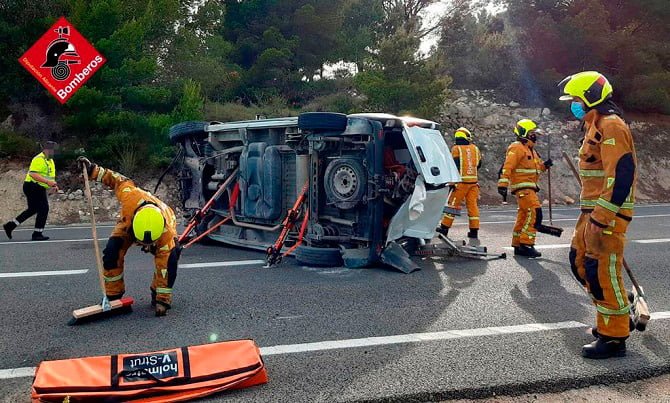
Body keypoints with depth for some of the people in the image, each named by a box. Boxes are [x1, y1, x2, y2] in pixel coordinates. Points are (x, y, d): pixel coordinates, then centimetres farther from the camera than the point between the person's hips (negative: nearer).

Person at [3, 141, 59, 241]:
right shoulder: (39, 159, -17)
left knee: (33, 209, 17)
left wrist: (53, 185, 11)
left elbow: (50, 175, 27)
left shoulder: (50, 161, 15)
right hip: (33, 187, -10)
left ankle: (10, 225, 27)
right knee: (43, 209, -9)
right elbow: (33, 174, -27)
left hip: (39, 189, 10)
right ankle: (37, 233, -1)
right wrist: (47, 182, -32)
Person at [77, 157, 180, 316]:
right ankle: (113, 295, -3)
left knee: (170, 257, -30)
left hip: (163, 225, -2)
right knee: (112, 253, -22)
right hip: (128, 222, 2)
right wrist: (93, 170, -16)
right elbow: (120, 181, -22)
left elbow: (164, 267, -36)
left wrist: (163, 301, -32)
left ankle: (158, 294, -7)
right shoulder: (130, 196, -46)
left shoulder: (167, 231, -44)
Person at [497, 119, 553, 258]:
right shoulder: (517, 148, -11)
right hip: (522, 187, -10)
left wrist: (544, 165, 8)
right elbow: (507, 167, -21)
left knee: (524, 215, 12)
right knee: (534, 212, -18)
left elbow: (535, 166, 29)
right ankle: (526, 244, -17)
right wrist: (503, 184, -29)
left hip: (530, 187, 10)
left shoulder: (530, 149, 21)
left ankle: (518, 246, 19)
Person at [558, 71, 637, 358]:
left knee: (602, 272, -7)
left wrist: (602, 217, -25)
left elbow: (621, 173, -23)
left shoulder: (610, 125, -14)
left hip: (608, 213, -10)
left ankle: (614, 337, 5)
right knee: (581, 263, 15)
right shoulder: (595, 126, 19)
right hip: (592, 212, 10)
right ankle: (618, 316, 28)